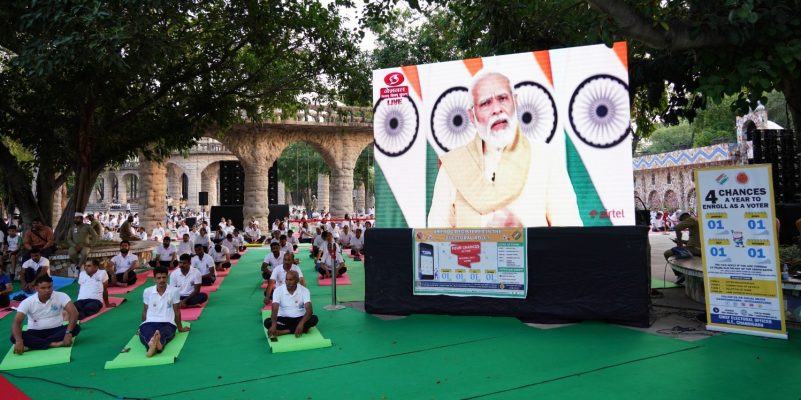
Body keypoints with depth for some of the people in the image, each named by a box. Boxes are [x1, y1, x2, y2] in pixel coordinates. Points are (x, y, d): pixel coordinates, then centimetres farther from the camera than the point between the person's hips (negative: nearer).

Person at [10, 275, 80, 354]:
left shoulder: (61, 296, -13)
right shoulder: (27, 302, -10)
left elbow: (74, 312, -23)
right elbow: (16, 322, -18)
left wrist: (68, 332, -37)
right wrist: (19, 341, -36)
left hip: (56, 330, 0)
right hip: (36, 333, 0)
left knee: (76, 328, -30)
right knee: (14, 337, -28)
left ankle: (34, 344, -28)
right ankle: (53, 344, -34)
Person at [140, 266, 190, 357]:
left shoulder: (174, 291, 3)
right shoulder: (147, 291, 10)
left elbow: (177, 311, 11)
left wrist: (180, 328, 18)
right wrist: (142, 327, 29)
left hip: (167, 323, -1)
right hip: (150, 322, 2)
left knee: (162, 334, -39)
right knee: (144, 333, -37)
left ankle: (158, 343, -74)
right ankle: (151, 343, -71)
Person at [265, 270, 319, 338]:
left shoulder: (304, 291, -10)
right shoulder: (278, 290, -10)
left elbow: (309, 310, -21)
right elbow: (275, 309, -21)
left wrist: (301, 323, -40)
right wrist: (274, 325, -40)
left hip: (299, 318, 0)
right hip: (283, 319, 0)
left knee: (314, 319, -29)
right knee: (267, 322, -28)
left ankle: (283, 331, -28)